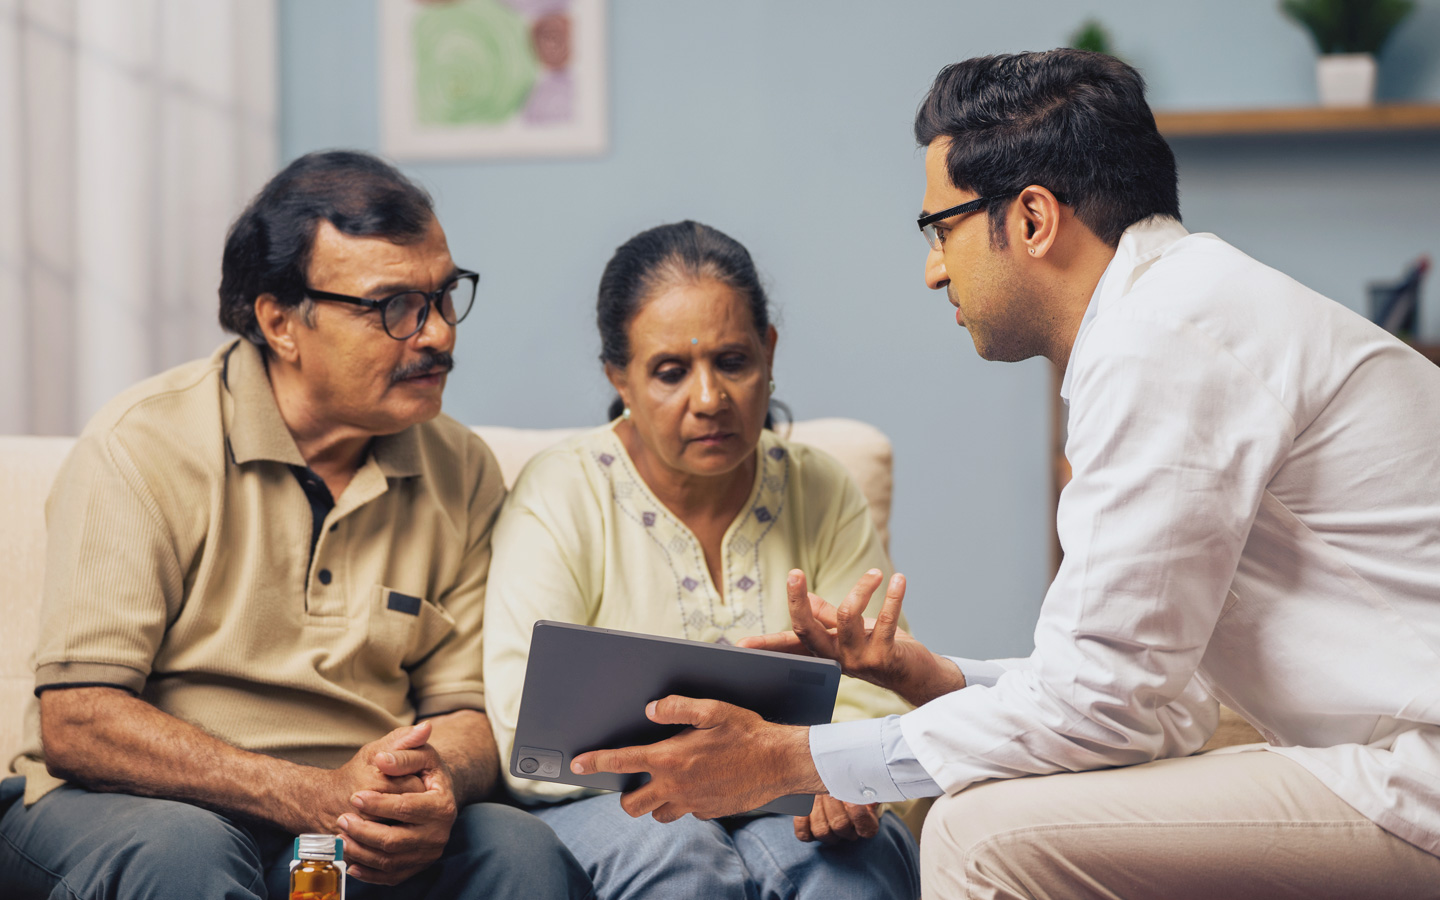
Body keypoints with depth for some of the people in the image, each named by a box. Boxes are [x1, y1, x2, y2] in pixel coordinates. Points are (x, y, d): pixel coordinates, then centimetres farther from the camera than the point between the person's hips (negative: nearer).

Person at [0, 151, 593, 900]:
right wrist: (314, 796, -24)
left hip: (367, 838, 3)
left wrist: (436, 786, -18)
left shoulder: (463, 474, 9)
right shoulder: (142, 446, -8)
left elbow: (465, 706, 9)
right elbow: (75, 724, -14)